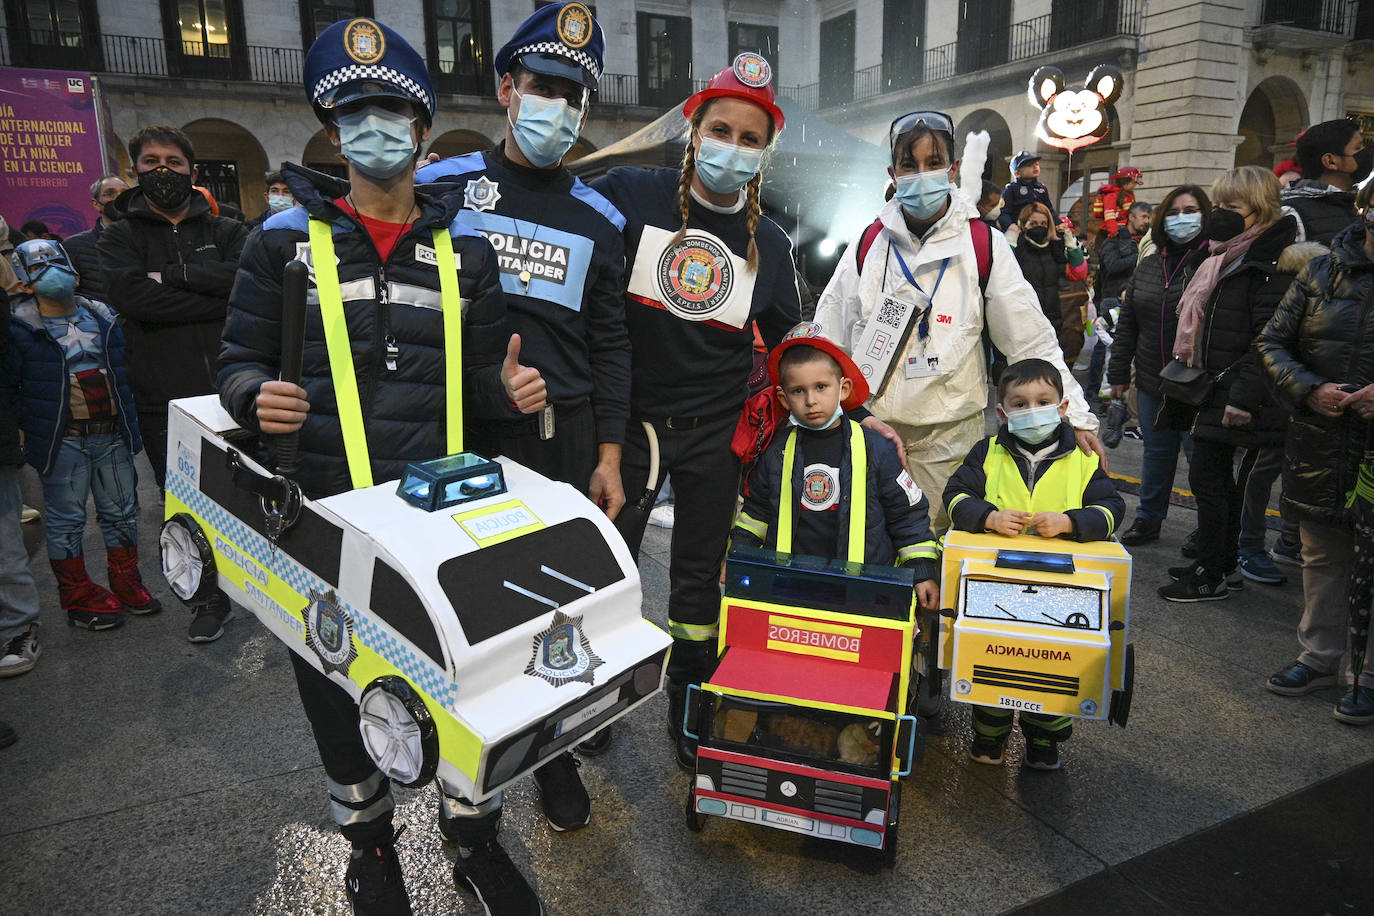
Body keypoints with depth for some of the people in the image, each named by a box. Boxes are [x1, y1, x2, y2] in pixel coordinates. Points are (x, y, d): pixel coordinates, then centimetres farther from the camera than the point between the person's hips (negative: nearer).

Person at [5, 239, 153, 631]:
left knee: (122, 512, 12)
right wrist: (23, 429, -7)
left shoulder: (102, 317, 10)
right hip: (62, 441, -4)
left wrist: (128, 420, 15)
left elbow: (123, 372, 19)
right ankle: (78, 597, 16)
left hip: (113, 435, 5)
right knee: (66, 520, 4)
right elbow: (8, 386, -2)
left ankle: (126, 584, 26)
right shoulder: (20, 330, -5)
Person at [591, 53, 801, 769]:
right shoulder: (630, 196, -6)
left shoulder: (768, 243, 3)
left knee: (698, 581, 13)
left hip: (714, 437, 2)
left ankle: (689, 717, 34)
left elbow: (789, 343, 14)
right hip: (625, 420, -1)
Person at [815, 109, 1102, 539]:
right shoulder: (869, 245, 4)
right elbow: (825, 340, 10)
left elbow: (1033, 342, 1)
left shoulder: (984, 246, -1)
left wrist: (1077, 416, -2)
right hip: (870, 426, 2)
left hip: (949, 435, -1)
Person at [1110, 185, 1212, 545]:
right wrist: (1119, 372, 11)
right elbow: (1127, 323, 14)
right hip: (1152, 381, 6)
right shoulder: (1149, 265, 10)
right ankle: (1148, 519, 32)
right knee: (1156, 452, 18)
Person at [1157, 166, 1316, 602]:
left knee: (1208, 480, -4)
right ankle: (1222, 565, 27)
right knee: (1217, 480, 15)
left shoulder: (1272, 263, -14)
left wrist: (1243, 397, -25)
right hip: (1216, 393, 10)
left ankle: (1211, 577, 6)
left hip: (1237, 397, -10)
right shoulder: (1229, 259, 16)